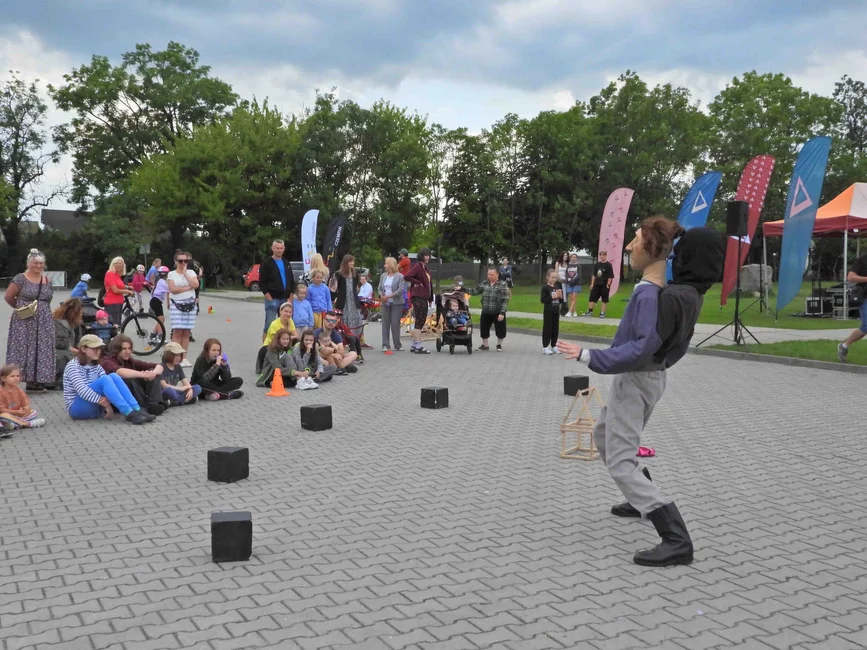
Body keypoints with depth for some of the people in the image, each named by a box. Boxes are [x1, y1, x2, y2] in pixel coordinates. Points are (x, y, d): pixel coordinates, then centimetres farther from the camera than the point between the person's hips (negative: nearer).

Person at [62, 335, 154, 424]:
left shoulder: (96, 367, 11)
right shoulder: (73, 366, -10)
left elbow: (108, 382, -5)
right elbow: (81, 391, -24)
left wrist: (107, 400, -28)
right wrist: (105, 403, -31)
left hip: (95, 406, 6)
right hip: (77, 408, -6)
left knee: (113, 376, -18)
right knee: (104, 379, -28)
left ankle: (137, 411, -29)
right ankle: (129, 413, -38)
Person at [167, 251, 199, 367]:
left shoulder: (191, 272, 9)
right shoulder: (171, 274, 2)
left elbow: (195, 285, -8)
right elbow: (172, 289, -11)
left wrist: (185, 273, -8)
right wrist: (187, 288, -10)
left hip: (190, 304, 3)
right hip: (176, 305, -3)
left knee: (186, 332, 4)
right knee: (177, 331, -7)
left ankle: (184, 358, 10)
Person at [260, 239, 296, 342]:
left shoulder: (287, 264, 16)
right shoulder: (266, 263, -2)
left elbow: (292, 281, 17)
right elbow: (262, 282, -7)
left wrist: (290, 297, 6)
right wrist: (268, 297, -14)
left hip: (285, 299, 6)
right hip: (272, 299, -6)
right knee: (269, 324, -6)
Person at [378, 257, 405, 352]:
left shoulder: (399, 276, -3)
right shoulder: (383, 276, 13)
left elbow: (400, 290, -12)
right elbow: (380, 288, 13)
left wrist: (389, 296, -19)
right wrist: (381, 296, -8)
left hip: (396, 303, -4)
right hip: (385, 303, 4)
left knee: (395, 324, -2)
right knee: (385, 323, 1)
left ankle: (397, 345, 7)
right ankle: (385, 345, 2)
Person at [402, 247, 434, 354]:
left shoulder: (425, 267, 16)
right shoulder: (417, 267, -12)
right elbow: (406, 276, -25)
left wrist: (430, 298, 16)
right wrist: (417, 282, -16)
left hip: (424, 298, 10)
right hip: (418, 298, -10)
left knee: (420, 322, 13)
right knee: (419, 322, -7)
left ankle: (414, 345, 20)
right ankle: (418, 347, -5)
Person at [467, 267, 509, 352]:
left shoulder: (502, 285, -10)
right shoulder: (484, 284, 5)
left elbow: (505, 300, -14)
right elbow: (474, 291, 9)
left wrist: (502, 312, -21)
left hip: (498, 313, -4)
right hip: (486, 313, 4)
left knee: (500, 329, 6)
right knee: (484, 329, 9)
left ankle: (499, 345, 29)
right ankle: (485, 345, 26)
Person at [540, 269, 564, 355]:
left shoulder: (557, 286, 8)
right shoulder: (545, 287, -10)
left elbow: (561, 301, 13)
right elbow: (543, 300, -15)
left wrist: (560, 296, -8)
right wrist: (552, 297, -21)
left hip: (556, 311, 6)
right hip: (548, 311, -6)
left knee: (555, 328, 10)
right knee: (547, 328, -2)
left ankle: (553, 346, 20)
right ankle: (545, 347, 3)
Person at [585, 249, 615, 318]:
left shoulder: (608, 265, -6)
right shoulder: (597, 264, 9)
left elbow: (610, 276, -9)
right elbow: (594, 275, 13)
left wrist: (608, 285, -13)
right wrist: (592, 284, 8)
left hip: (604, 285, -5)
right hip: (597, 284, 5)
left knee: (604, 299, 2)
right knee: (592, 297, 5)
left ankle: (602, 313, 9)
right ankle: (590, 311, 12)